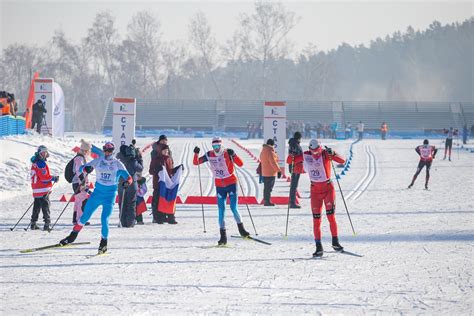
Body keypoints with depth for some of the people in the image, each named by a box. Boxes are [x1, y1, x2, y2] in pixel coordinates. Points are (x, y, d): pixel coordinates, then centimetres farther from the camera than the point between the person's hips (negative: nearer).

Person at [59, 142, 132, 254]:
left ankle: (104, 243, 4)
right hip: (97, 193, 2)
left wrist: (127, 182, -32)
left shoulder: (117, 164, -2)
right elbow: (81, 168, -2)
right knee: (85, 216, 4)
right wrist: (86, 169, -26)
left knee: (104, 219, -13)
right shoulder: (98, 161, 3)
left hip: (110, 195, -2)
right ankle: (73, 235, 21)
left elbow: (128, 177, -8)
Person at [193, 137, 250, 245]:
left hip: (231, 184, -3)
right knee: (221, 210, 0)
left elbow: (240, 164, -21)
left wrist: (233, 155, -37)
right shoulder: (209, 155, -1)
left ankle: (241, 228, 13)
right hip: (219, 185, 3)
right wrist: (196, 154, -16)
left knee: (234, 208, -8)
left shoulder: (228, 153, -12)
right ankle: (223, 236, 5)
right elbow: (196, 162, 3)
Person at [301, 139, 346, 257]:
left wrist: (332, 154, -39)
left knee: (331, 216, -11)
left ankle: (335, 242, 4)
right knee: (316, 219, -1)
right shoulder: (306, 155, -4)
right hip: (315, 189, 2)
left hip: (328, 188, -2)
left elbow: (342, 161, -23)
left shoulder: (325, 154, -11)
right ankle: (318, 247, 3)